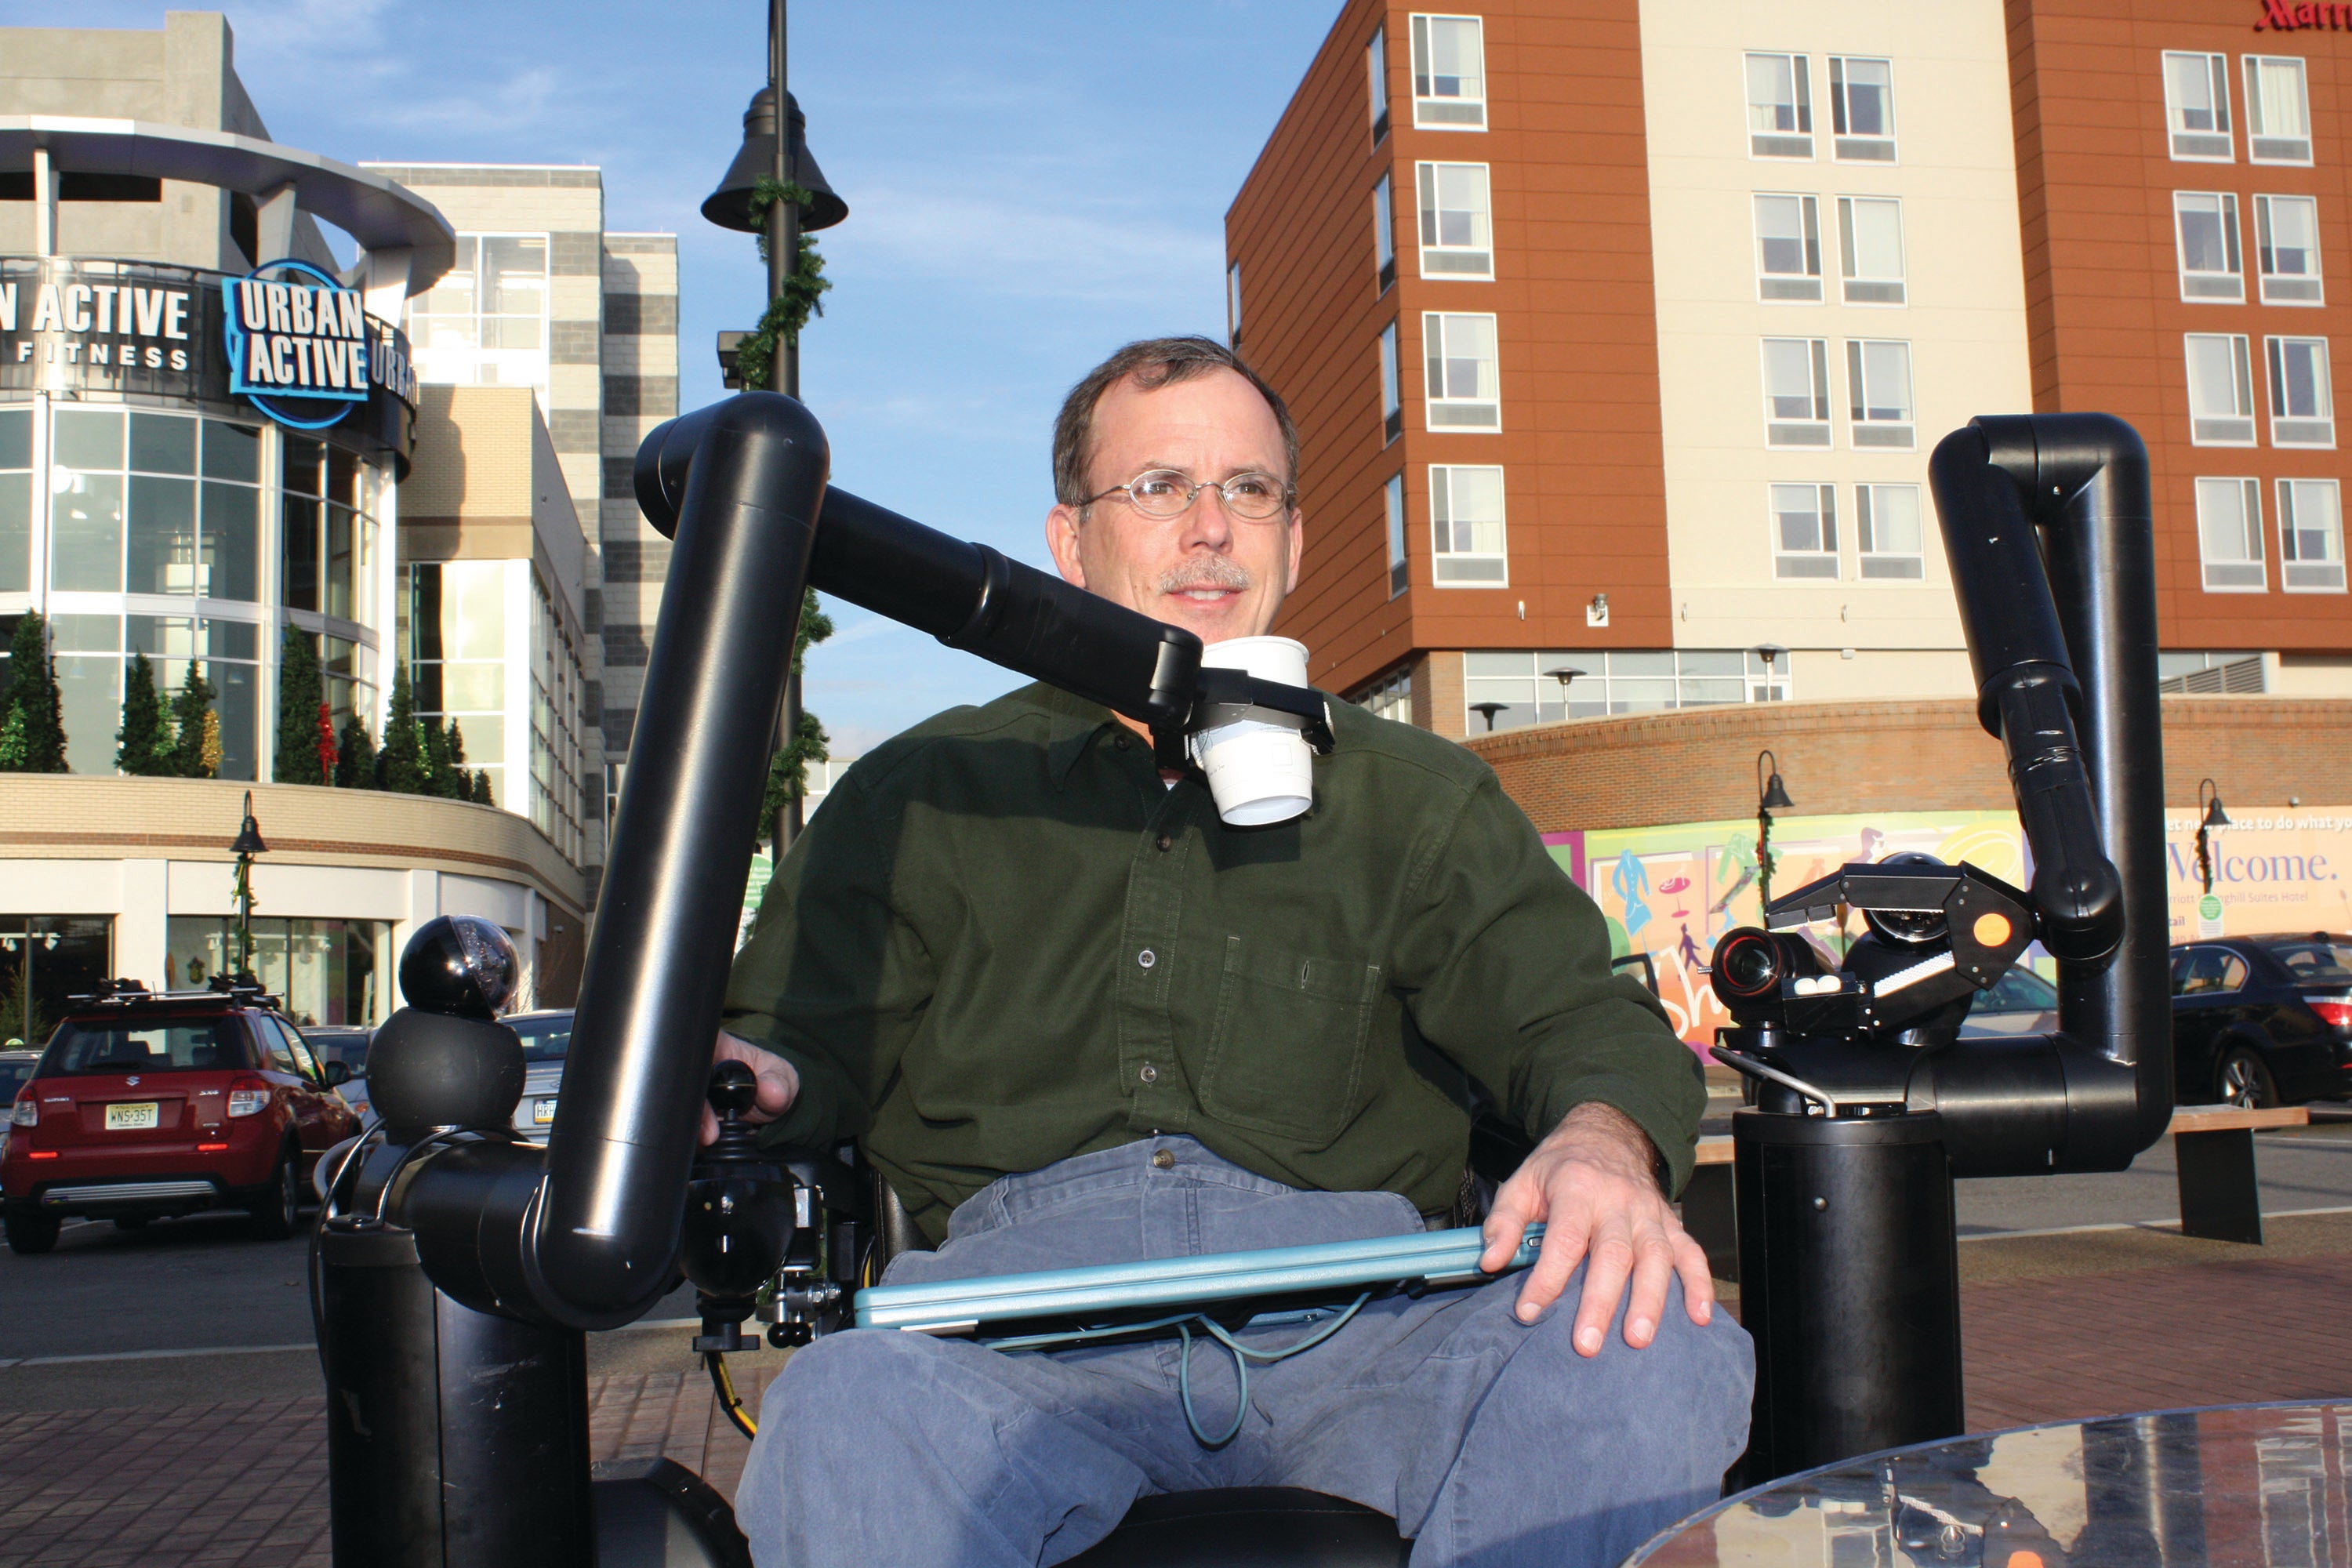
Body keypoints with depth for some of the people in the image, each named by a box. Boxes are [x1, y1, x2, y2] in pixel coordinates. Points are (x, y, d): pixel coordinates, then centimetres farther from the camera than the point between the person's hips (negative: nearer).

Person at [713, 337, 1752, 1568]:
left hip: (1349, 1276, 2)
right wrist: (756, 1083, -11)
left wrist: (1602, 1140, -15)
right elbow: (808, 1032, 15)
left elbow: (1573, 1012, 10)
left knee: (1654, 1353, -29)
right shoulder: (922, 795, 20)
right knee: (849, 1417, -37)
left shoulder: (1413, 796, 21)